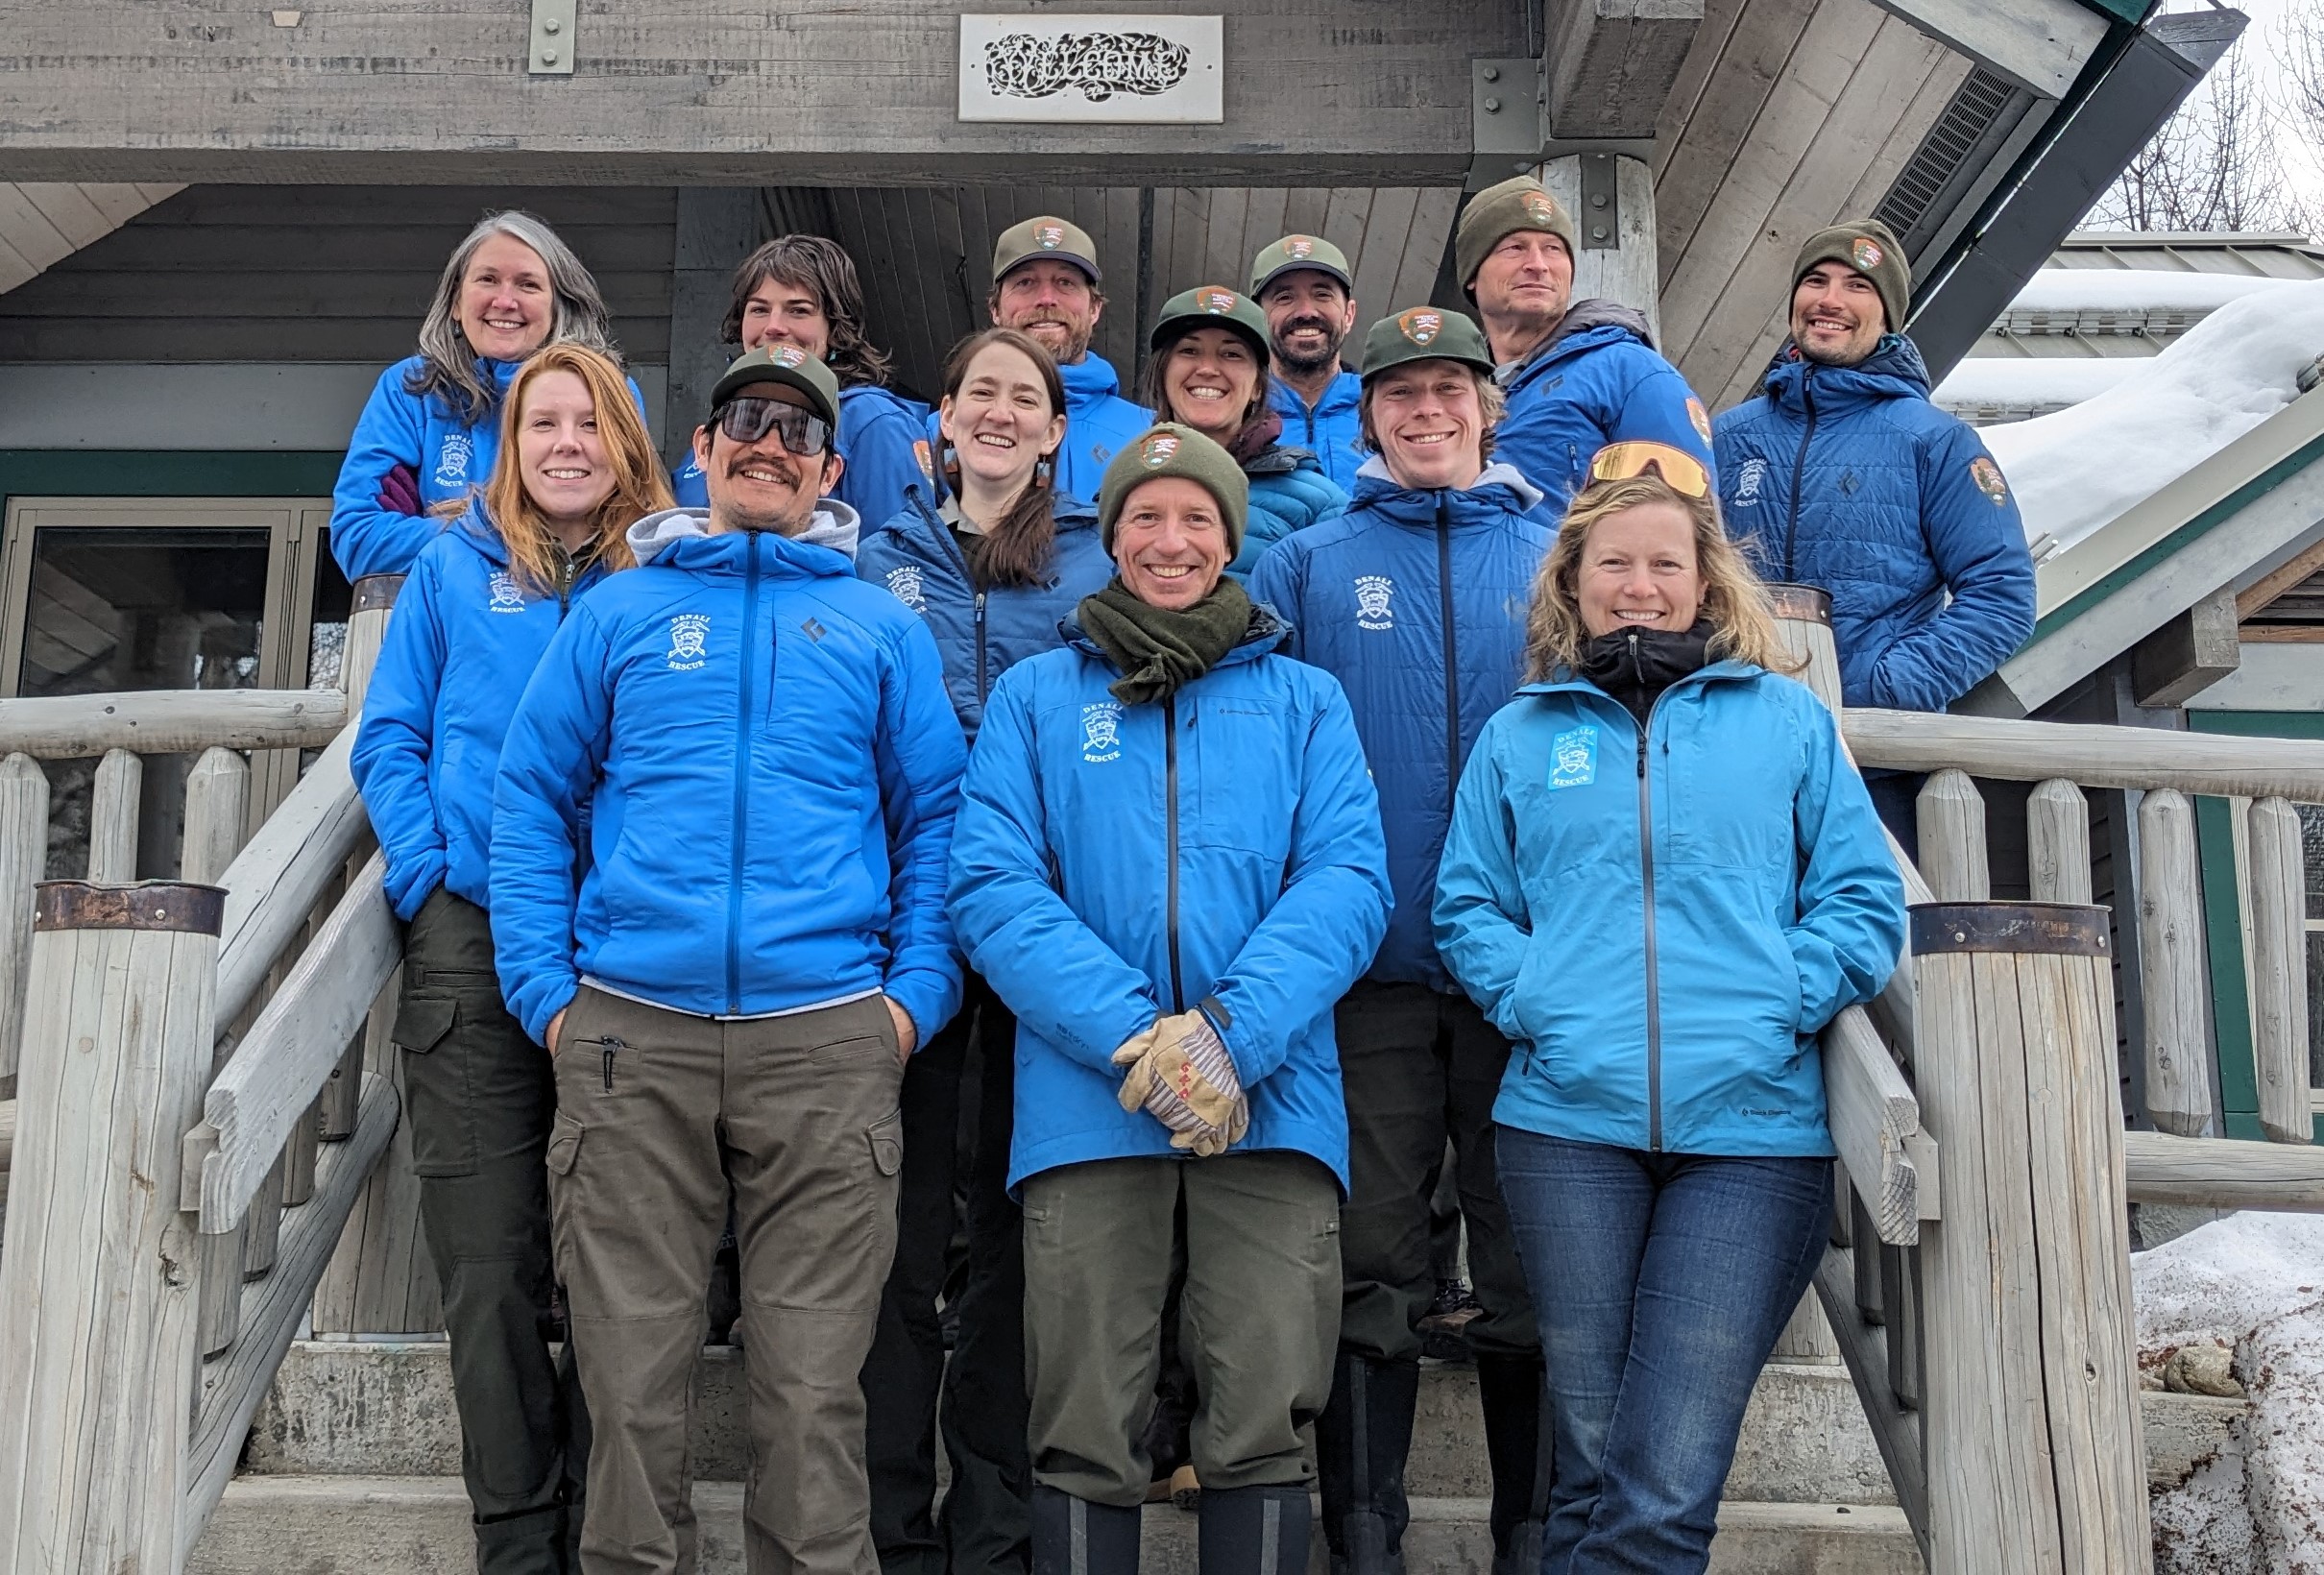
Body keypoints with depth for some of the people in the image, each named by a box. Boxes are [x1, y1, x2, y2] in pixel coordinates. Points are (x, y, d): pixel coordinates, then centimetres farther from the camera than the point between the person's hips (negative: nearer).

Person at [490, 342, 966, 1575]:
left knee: (813, 1390, 1)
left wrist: (916, 992, -1)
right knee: (630, 1385, 4)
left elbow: (934, 817, 12)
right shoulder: (616, 613, 15)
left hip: (826, 1036, 0)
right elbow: (532, 802, 12)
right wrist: (544, 989, 2)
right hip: (629, 1033, 1)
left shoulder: (882, 627, 14)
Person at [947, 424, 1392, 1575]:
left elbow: (1348, 882, 2)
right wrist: (1135, 1037, -14)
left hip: (1272, 1102, 1)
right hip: (1087, 1105, 0)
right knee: (1087, 1437, 2)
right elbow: (992, 888, 0)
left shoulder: (1304, 700, 15)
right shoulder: (1036, 696, 13)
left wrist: (1233, 1033, -15)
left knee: (1261, 1429, 1)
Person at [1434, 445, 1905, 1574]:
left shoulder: (1786, 718, 12)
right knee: (1591, 1469, 7)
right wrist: (1532, 1001, -5)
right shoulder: (1520, 733, 15)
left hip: (1751, 1130, -1)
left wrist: (1779, 1005, -7)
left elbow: (1864, 898, 8)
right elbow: (1467, 905, 13)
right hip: (1568, 1123, 1)